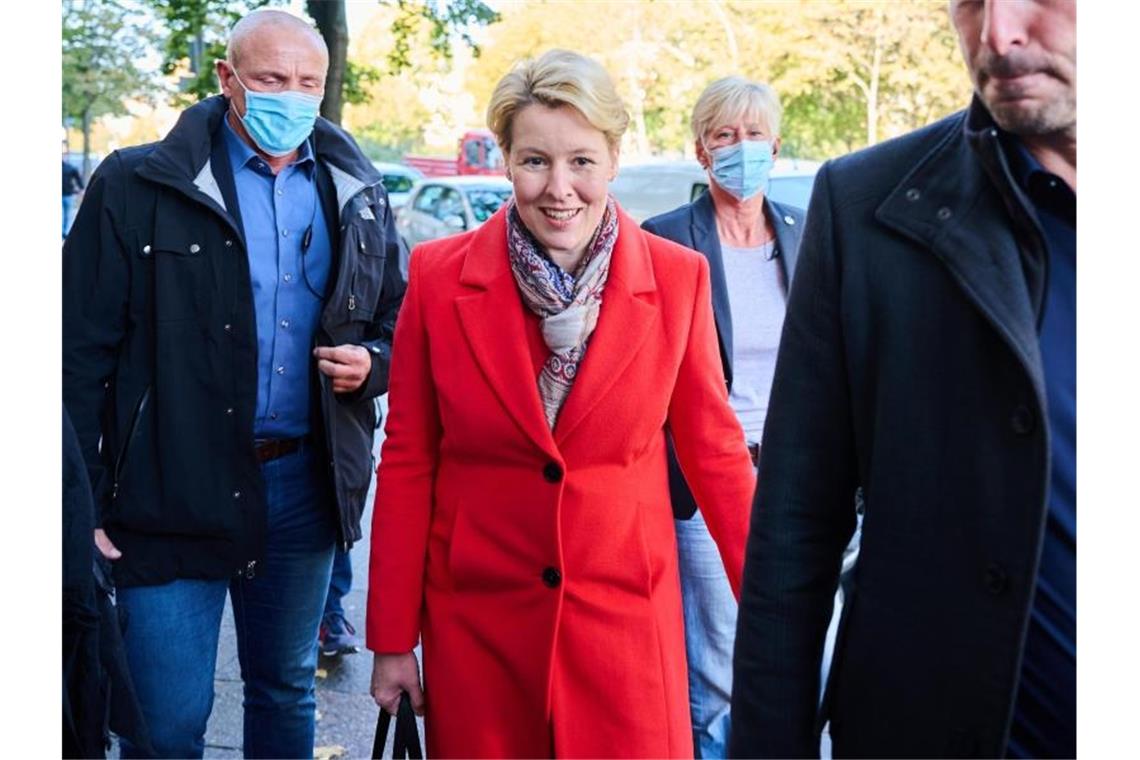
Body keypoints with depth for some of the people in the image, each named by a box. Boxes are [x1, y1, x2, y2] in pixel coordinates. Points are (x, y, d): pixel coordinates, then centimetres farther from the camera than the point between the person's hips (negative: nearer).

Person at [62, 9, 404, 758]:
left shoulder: (357, 192, 6)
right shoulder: (138, 186, -7)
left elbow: (397, 316, 18)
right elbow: (84, 350, -8)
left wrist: (371, 360, -6)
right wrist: (85, 504, -12)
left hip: (304, 486, 4)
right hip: (174, 495, -4)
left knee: (286, 691, 20)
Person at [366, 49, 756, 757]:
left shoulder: (677, 278, -5)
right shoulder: (440, 276, -5)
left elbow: (716, 453, 3)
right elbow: (407, 464, 0)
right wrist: (392, 640, 1)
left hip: (623, 614, 0)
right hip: (475, 622, 1)